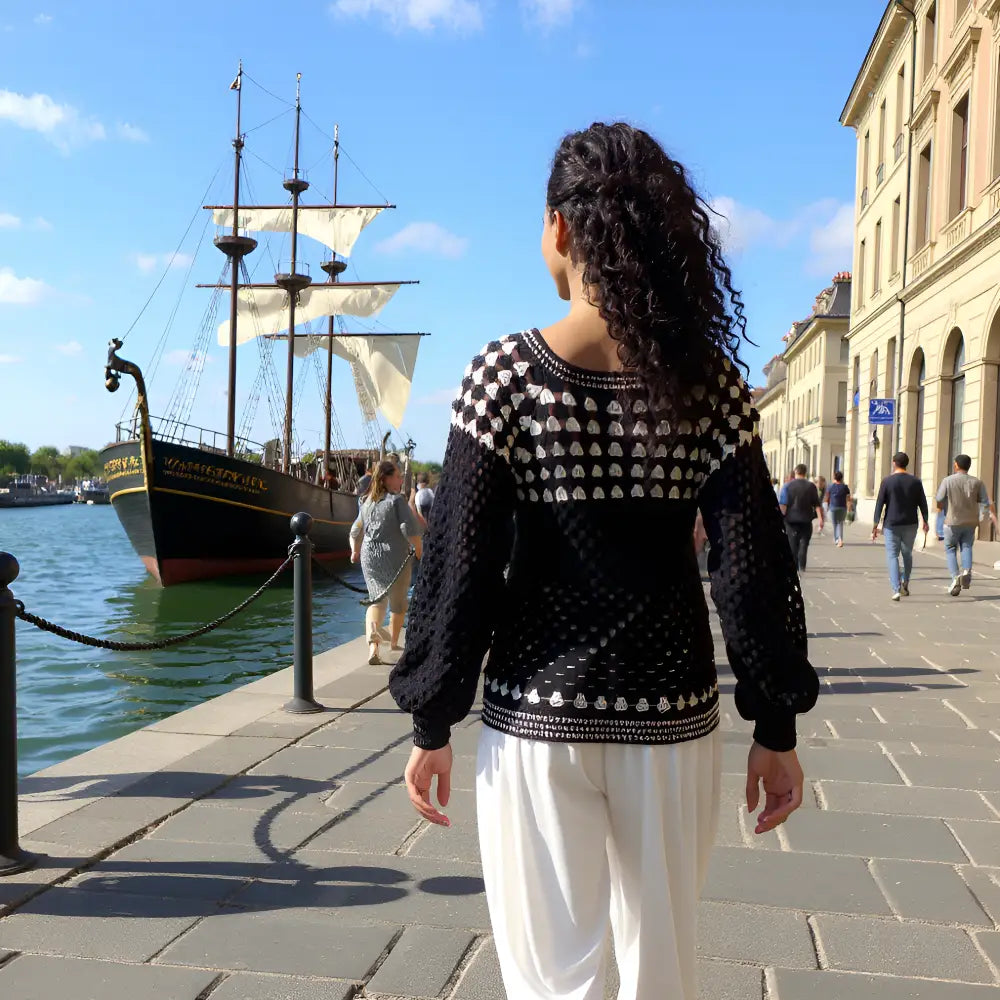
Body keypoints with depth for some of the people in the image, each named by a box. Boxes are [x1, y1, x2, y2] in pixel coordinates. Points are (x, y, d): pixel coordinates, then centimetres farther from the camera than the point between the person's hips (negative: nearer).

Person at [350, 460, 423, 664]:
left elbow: (356, 531, 18)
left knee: (377, 599, 8)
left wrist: (355, 551, 31)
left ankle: (373, 644, -16)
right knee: (398, 602, 15)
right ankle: (394, 643, 27)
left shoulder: (367, 502, 10)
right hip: (394, 556, -5)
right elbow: (410, 530, -19)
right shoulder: (397, 501, -11)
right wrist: (419, 553, -10)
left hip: (369, 557, 5)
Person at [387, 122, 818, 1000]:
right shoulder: (711, 382, -3)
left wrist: (433, 725, 1)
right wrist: (777, 728, 5)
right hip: (671, 718, 3)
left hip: (537, 719, -2)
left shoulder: (506, 375, -9)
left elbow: (459, 563, -9)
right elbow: (753, 569, -3)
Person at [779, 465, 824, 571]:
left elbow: (783, 504, -7)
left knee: (792, 544, 7)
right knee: (804, 544, 4)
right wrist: (820, 518, -2)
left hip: (791, 519, 0)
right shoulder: (811, 486, 2)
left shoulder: (787, 486, -1)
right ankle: (802, 567, -4)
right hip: (806, 520, 0)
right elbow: (817, 504, -1)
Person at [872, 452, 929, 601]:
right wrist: (925, 522, 19)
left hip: (891, 525, -2)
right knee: (907, 554, 21)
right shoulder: (915, 482, 1)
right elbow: (923, 504, 5)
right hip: (910, 525, 2)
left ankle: (896, 589, -14)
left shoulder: (887, 481, -6)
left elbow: (879, 504, -7)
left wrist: (875, 526, -3)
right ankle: (905, 584, 21)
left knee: (892, 556, -1)